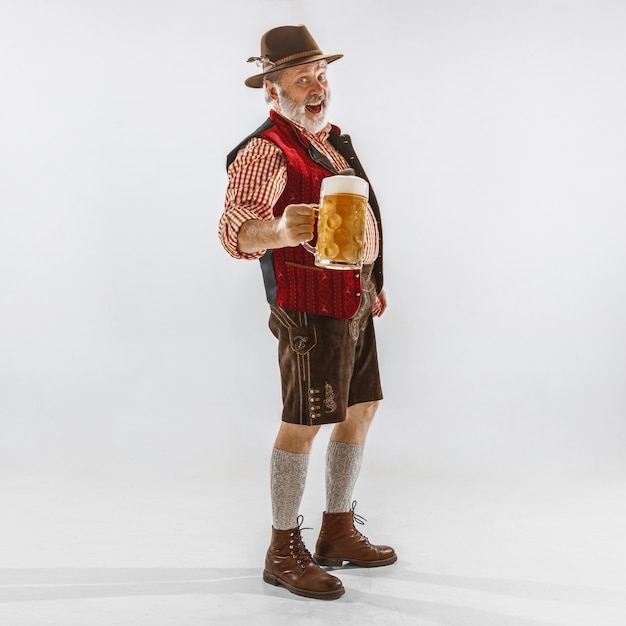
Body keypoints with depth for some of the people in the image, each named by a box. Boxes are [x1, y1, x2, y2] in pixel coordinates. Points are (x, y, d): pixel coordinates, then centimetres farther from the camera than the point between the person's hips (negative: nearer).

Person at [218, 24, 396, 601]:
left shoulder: (331, 137, 16)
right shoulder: (266, 150, -15)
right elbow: (236, 225, -32)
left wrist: (371, 280, 25)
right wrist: (277, 232, -53)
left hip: (354, 298, 9)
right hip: (312, 303, -9)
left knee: (361, 406, 13)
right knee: (305, 422, -5)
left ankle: (338, 532, 26)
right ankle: (283, 552, 8)